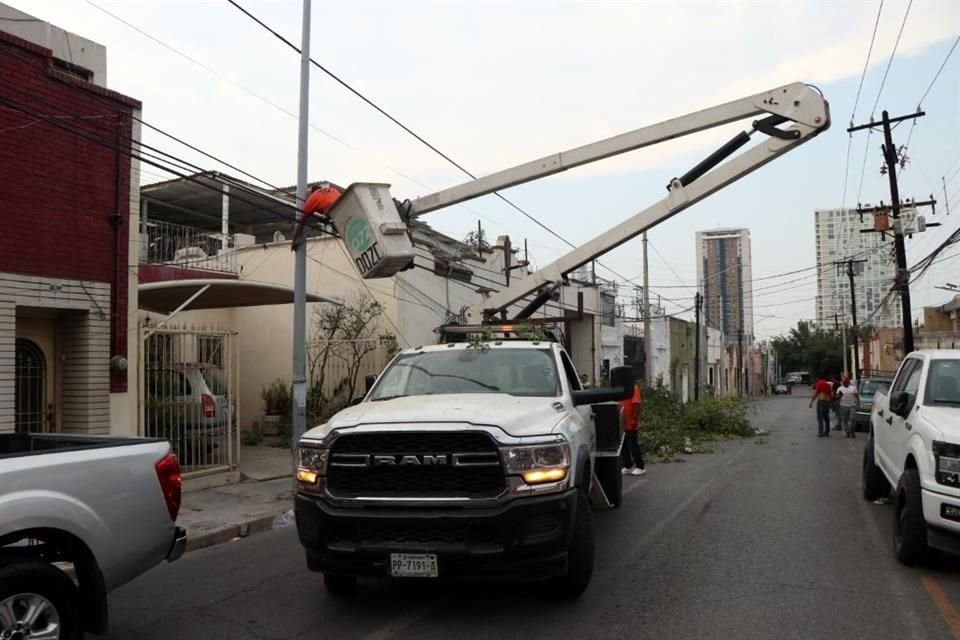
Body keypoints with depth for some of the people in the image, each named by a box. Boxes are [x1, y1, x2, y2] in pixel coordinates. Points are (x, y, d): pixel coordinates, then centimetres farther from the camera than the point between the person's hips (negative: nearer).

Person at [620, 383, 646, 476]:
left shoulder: (634, 388, -13)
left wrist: (634, 420, -23)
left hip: (630, 424, -8)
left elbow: (637, 404, -20)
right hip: (622, 423, 8)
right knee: (624, 445, 12)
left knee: (633, 445, -2)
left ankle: (640, 467, 10)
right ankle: (628, 466, 23)